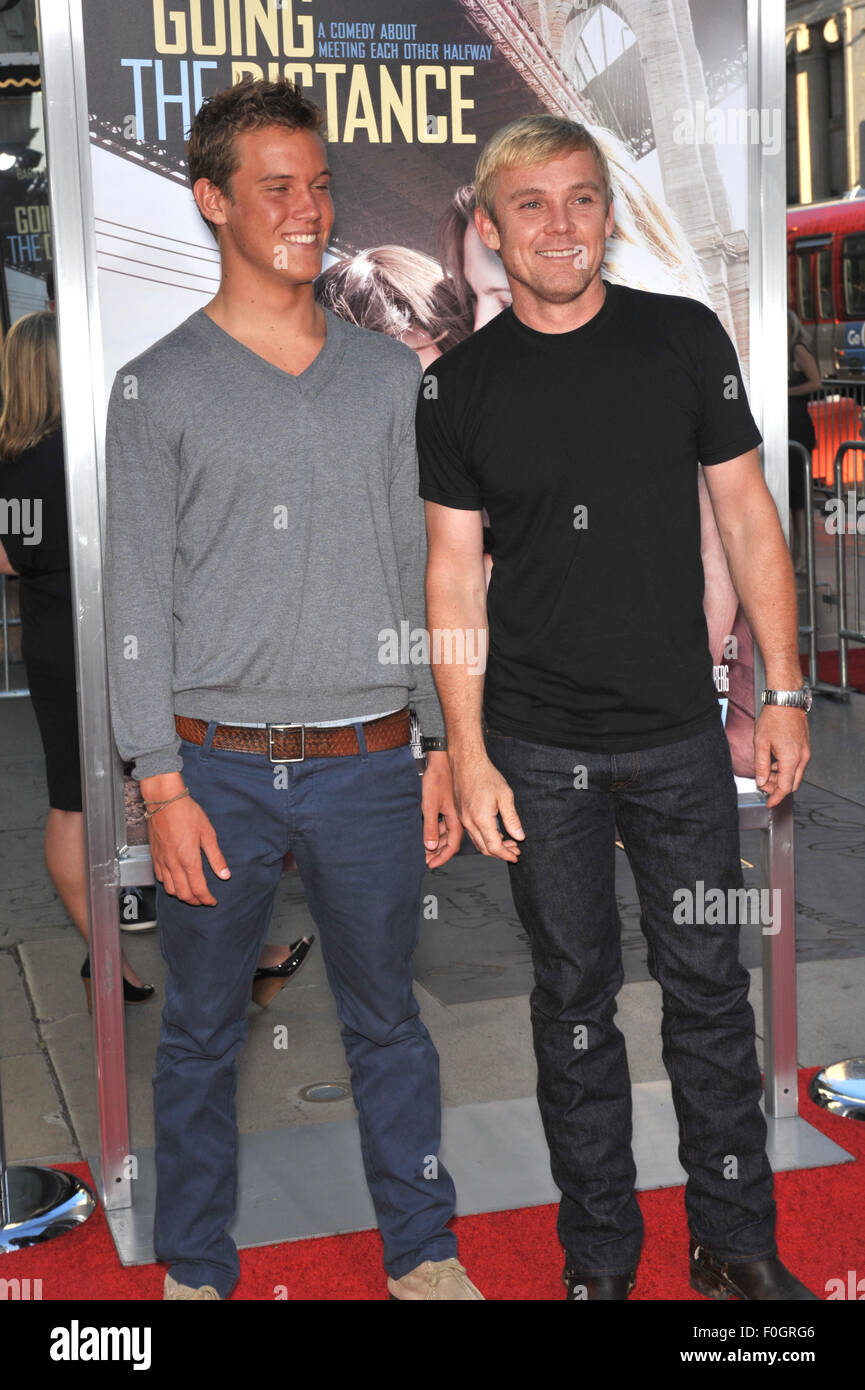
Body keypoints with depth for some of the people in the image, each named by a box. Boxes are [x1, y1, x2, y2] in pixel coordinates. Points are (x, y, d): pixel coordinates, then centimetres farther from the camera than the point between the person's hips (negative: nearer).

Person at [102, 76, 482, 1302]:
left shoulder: (392, 375, 8)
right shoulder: (157, 389, 0)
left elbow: (425, 573, 10)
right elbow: (138, 601, -3)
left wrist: (444, 747, 6)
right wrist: (163, 785, -9)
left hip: (368, 765, 2)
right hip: (220, 767, -2)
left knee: (387, 1020, 14)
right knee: (202, 1033, 11)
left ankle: (423, 1252, 31)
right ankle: (195, 1268, 29)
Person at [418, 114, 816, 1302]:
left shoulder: (686, 338, 0)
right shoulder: (459, 384, 0)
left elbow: (748, 517, 3)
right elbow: (456, 572, 1)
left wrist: (786, 693, -1)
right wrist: (467, 752, -4)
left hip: (680, 728, 0)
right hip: (538, 747, 0)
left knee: (709, 985, 8)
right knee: (573, 993, 10)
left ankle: (736, 1244, 25)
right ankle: (599, 1253, 25)